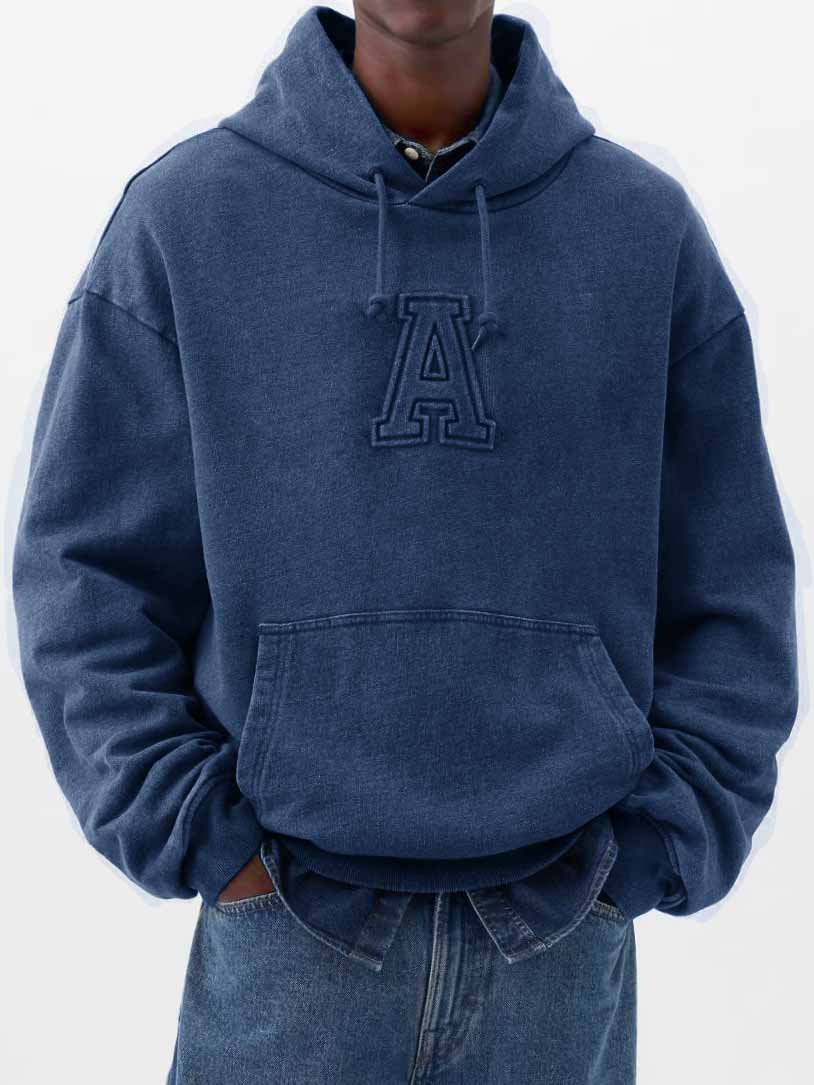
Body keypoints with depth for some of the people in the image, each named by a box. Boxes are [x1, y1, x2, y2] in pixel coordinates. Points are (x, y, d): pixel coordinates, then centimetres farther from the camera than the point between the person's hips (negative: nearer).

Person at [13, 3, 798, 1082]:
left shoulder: (650, 227, 0)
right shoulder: (183, 215, -3)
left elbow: (731, 592, 4)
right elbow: (88, 571, 0)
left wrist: (650, 857, -2)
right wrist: (204, 849, -6)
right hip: (283, 936, -1)